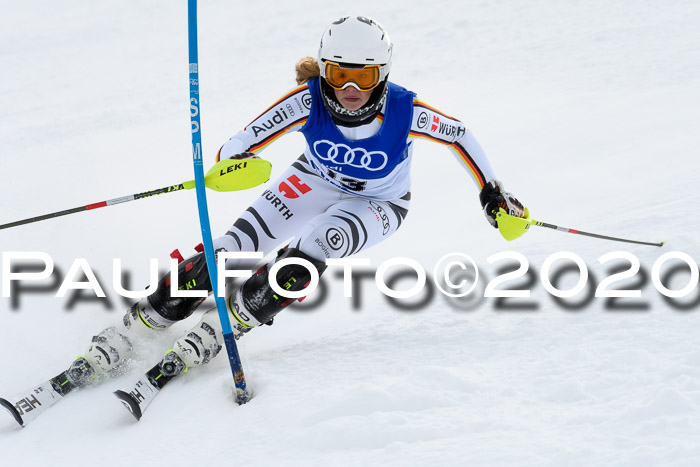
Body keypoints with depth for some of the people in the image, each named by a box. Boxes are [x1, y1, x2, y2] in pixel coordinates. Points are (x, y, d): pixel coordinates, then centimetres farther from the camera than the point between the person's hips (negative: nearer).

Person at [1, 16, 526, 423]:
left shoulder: (405, 112, -31)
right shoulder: (308, 100, -28)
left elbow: (460, 135, -12)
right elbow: (242, 145, -26)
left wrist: (493, 192, -8)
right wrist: (232, 163, -48)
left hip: (377, 206, -1)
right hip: (316, 183, 2)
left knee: (305, 255, -33)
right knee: (229, 251, -17)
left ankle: (207, 338, -24)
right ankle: (121, 338, -9)